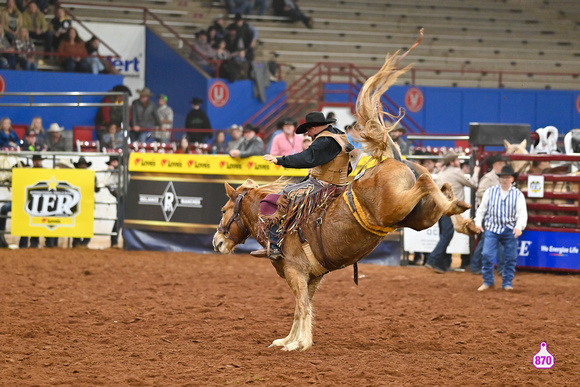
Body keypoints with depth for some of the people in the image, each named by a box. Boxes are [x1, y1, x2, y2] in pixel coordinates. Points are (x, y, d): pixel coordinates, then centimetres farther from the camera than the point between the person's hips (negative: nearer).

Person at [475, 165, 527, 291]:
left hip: (510, 230, 0)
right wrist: (478, 222, 0)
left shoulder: (518, 194, 0)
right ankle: (488, 281, 7)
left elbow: (522, 213, -8)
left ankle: (507, 283, 17)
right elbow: (482, 208, 10)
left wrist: (519, 226, -23)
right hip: (492, 229, 0)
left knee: (510, 258, 4)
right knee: (487, 255, -7)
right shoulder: (490, 191, 3)